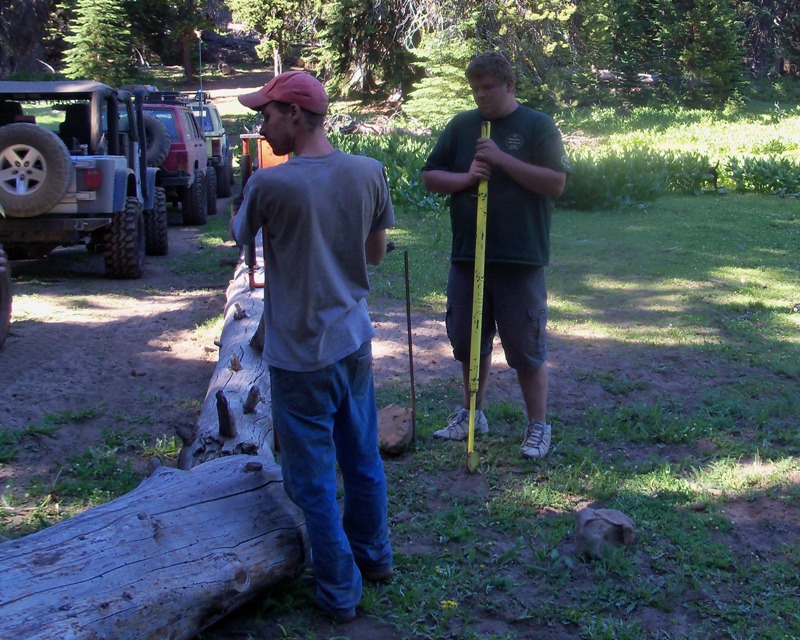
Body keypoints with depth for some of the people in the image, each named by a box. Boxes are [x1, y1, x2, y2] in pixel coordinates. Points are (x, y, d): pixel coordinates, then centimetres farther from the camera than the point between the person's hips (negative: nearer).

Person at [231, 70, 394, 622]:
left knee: (314, 479, 9)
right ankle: (375, 556, 40)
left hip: (300, 354, -5)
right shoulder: (370, 173, -4)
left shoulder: (269, 184, -19)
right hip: (355, 340, 5)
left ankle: (340, 592, 20)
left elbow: (240, 237, 2)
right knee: (363, 461, 22)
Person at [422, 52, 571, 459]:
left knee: (526, 349, 3)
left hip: (521, 260, -4)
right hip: (467, 256, 4)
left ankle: (538, 427, 17)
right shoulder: (462, 125, 9)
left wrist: (502, 158, -17)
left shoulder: (538, 126, -2)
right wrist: (465, 177, -10)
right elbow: (430, 177, 10)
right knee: (469, 341, 15)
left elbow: (556, 183, -11)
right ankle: (472, 414, 33)